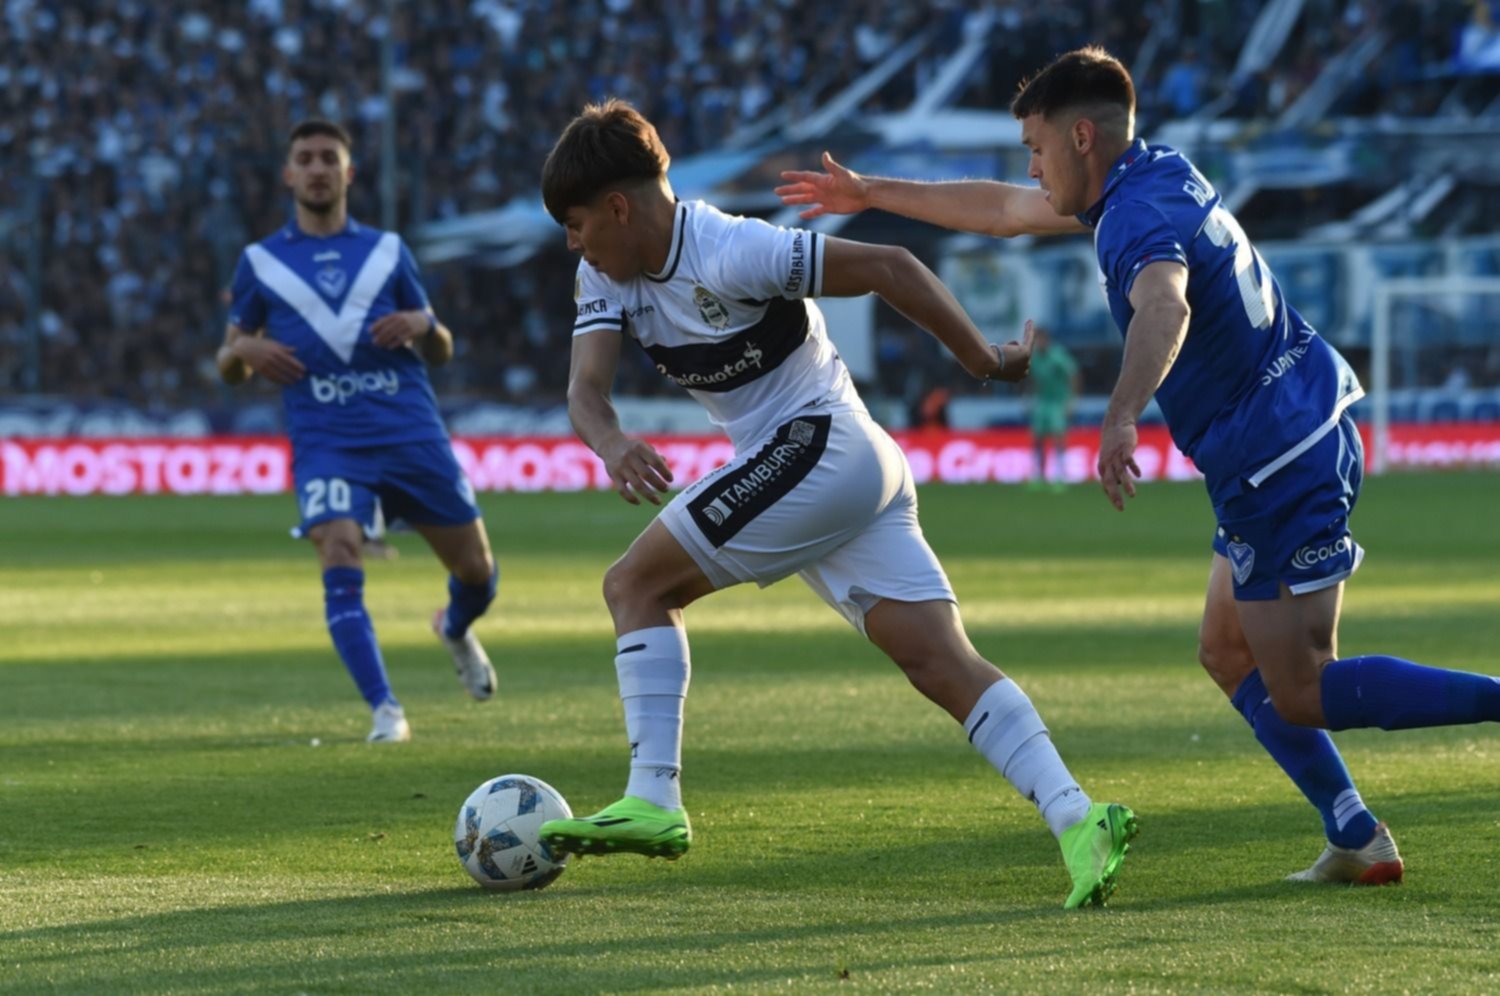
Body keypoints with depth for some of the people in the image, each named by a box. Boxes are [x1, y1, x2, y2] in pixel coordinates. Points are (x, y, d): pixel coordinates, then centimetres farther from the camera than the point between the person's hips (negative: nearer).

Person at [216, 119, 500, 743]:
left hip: (411, 433, 2)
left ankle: (456, 630, 42)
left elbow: (442, 352, 15)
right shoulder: (261, 263, 9)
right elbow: (229, 368, 13)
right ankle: (385, 712, -22)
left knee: (476, 571, 6)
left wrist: (422, 324, -8)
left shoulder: (386, 251, 11)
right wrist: (243, 349, -11)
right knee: (340, 564, -24)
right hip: (326, 442, -2)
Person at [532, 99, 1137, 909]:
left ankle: (653, 801, -11)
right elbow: (586, 386, -5)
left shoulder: (729, 252, -17)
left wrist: (986, 363, -8)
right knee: (945, 665, -4)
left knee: (637, 583, -6)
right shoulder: (608, 278, 9)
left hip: (819, 447, -9)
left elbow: (888, 267, -15)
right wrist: (611, 444, -29)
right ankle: (1075, 817, -16)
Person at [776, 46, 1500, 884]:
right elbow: (1005, 210, 26)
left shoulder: (1140, 218, -19)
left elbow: (1164, 305, -43)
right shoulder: (1158, 174, 12)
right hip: (1310, 433, 10)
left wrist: (1122, 418, -58)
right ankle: (1356, 839, 13)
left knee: (1305, 696, -8)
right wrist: (870, 194, 31)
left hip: (1279, 461, -10)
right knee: (1229, 654, 17)